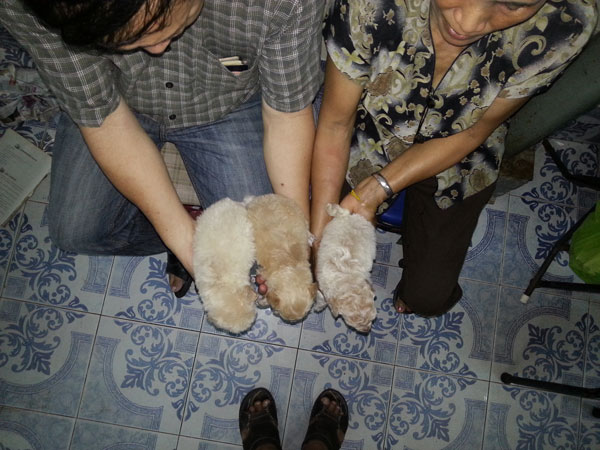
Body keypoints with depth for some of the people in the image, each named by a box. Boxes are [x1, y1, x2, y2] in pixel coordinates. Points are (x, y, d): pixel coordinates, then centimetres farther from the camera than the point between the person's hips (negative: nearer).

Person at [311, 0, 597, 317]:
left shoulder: (563, 27, -31)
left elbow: (471, 134, -20)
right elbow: (335, 125, -24)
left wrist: (375, 191, -27)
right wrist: (319, 236, -25)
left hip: (456, 157, 0)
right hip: (373, 133, 1)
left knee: (427, 296, 1)